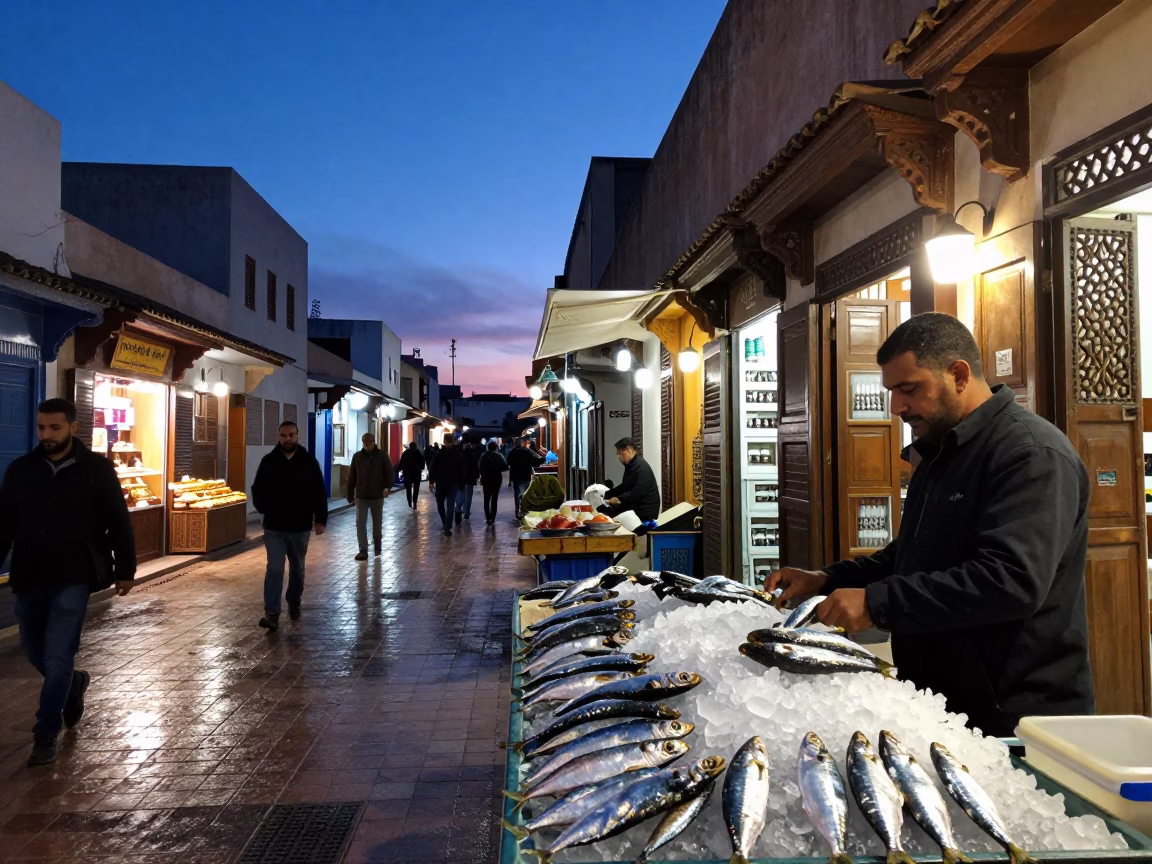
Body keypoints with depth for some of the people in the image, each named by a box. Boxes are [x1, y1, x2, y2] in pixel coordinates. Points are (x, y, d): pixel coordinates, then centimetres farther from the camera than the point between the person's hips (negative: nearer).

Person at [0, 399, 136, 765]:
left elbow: (118, 523, -2)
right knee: (34, 652, 17)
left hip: (73, 579, -4)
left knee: (57, 658, -5)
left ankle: (46, 736, 9)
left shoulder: (96, 468, -6)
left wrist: (125, 569, -3)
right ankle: (73, 683, 46)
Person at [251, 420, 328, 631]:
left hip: (300, 527, 0)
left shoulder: (309, 461, -4)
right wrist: (264, 509, -4)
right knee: (274, 569, -6)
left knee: (297, 569, 16)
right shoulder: (268, 461, -2)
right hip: (273, 527, 0)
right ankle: (272, 614, -6)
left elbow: (320, 493, -3)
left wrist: (320, 519, -8)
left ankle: (294, 603, 35)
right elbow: (257, 489, 9)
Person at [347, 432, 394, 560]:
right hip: (361, 496, 1)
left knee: (377, 523, 13)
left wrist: (388, 487, -22)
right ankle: (363, 550, 2)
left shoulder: (382, 455, -4)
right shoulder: (357, 456, 2)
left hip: (377, 496, -1)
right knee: (360, 523, -4)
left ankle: (377, 545, 33)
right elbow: (351, 477, 7)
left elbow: (390, 473, -5)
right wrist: (350, 495, 6)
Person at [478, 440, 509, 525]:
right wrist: (498, 470, 8)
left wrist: (483, 474, 10)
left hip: (486, 479, 1)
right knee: (494, 499, 5)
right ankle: (492, 519, 1)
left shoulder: (483, 456, -3)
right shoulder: (498, 456, -7)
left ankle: (488, 518, 2)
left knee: (486, 499, 10)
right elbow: (505, 466, -10)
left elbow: (479, 468, -7)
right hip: (496, 479, -1)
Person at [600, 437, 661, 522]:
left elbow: (639, 492, -26)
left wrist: (619, 499, -24)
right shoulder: (631, 465, 15)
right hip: (635, 508, 10)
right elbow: (625, 487, 21)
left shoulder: (641, 467, -17)